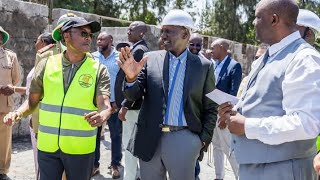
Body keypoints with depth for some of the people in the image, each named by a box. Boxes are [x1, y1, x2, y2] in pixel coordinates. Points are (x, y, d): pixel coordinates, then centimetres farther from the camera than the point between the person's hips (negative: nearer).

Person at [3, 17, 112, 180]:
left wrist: (102, 115, -36)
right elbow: (33, 101, 9)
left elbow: (105, 105, -14)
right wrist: (18, 113, -11)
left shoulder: (98, 70, -3)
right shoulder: (46, 64, 1)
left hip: (80, 148, -1)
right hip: (47, 146, 1)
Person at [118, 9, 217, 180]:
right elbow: (133, 95, -1)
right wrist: (131, 77, -21)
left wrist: (204, 139, -2)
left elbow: (210, 108, 6)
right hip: (150, 138, 2)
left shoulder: (204, 66, 1)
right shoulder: (151, 59, 3)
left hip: (184, 139, -1)